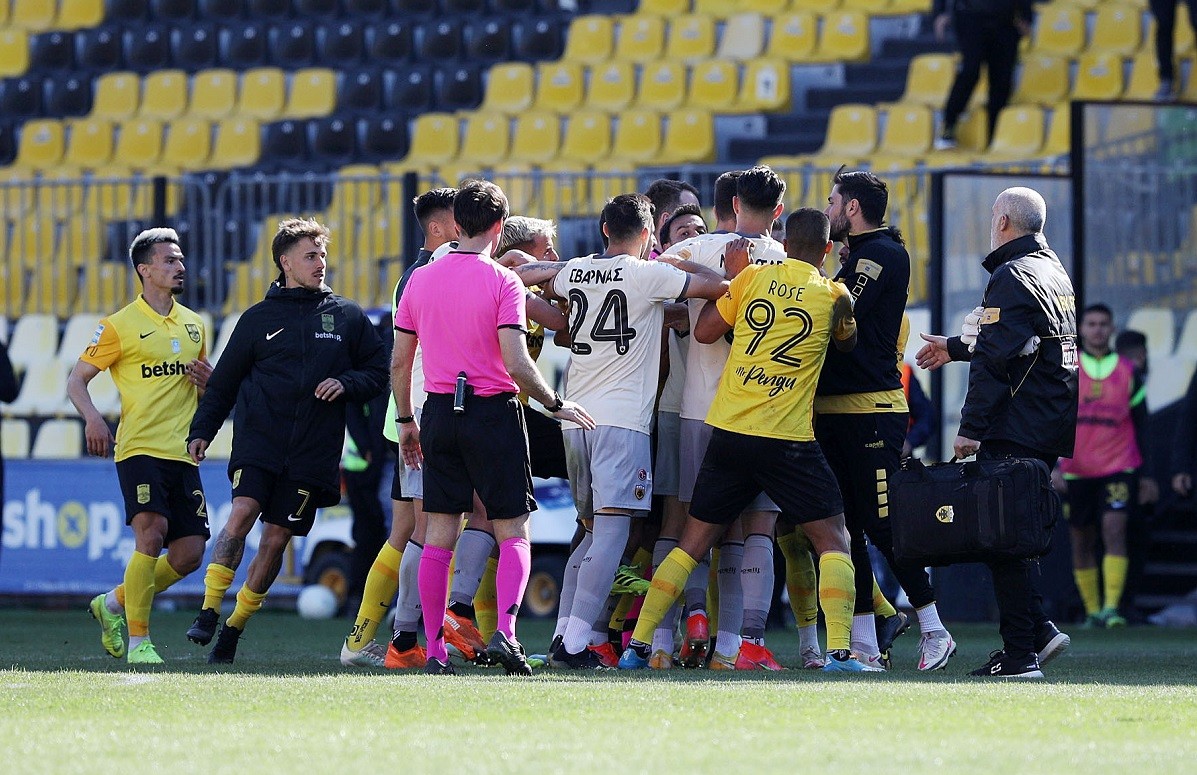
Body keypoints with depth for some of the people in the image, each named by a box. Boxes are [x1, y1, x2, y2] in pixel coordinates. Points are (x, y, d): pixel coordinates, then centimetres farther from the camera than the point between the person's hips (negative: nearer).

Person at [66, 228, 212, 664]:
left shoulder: (193, 325, 17)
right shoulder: (120, 326, -1)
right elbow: (77, 380, 0)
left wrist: (208, 380, 4)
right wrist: (92, 418, -19)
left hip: (183, 453, 6)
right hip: (140, 449, -6)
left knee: (190, 553, -1)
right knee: (151, 534, -21)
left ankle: (114, 604, 22)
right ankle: (138, 640, -12)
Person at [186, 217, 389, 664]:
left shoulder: (347, 317, 10)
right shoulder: (258, 319, 8)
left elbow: (379, 372, 13)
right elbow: (224, 382, 13)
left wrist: (347, 384, -6)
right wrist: (202, 430, 4)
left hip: (312, 451, 1)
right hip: (258, 439, -1)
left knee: (277, 536, 0)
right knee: (243, 512, -21)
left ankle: (236, 626, 12)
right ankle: (209, 612, -18)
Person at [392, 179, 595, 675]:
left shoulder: (420, 280, 5)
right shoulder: (502, 282, -9)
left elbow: (399, 362, 9)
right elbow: (517, 364, -16)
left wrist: (405, 420, 21)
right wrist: (555, 405, -2)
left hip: (440, 412, 4)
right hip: (492, 411, -4)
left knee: (439, 536, 7)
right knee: (513, 532, 3)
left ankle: (435, 651, 5)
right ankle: (505, 631, -17)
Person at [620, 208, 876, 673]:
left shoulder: (753, 278, 2)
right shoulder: (834, 296, -1)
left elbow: (704, 331, 10)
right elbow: (848, 341, 21)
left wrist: (729, 275, 18)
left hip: (729, 430, 3)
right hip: (788, 440, -3)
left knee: (693, 542, 11)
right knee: (832, 539, 7)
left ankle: (638, 646, 10)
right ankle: (840, 651, -7)